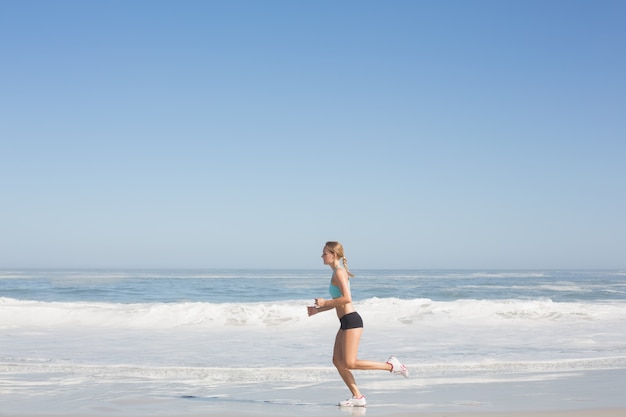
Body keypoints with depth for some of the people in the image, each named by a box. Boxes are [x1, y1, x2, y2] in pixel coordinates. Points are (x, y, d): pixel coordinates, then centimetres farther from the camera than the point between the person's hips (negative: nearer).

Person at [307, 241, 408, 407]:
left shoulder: (339, 272, -12)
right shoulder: (337, 273, 17)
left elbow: (347, 298, -23)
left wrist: (325, 302, -15)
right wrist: (318, 309, 19)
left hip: (351, 320, -10)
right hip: (345, 322, 10)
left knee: (349, 363, -11)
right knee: (337, 361, 6)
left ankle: (390, 365, -3)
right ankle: (357, 397, 8)